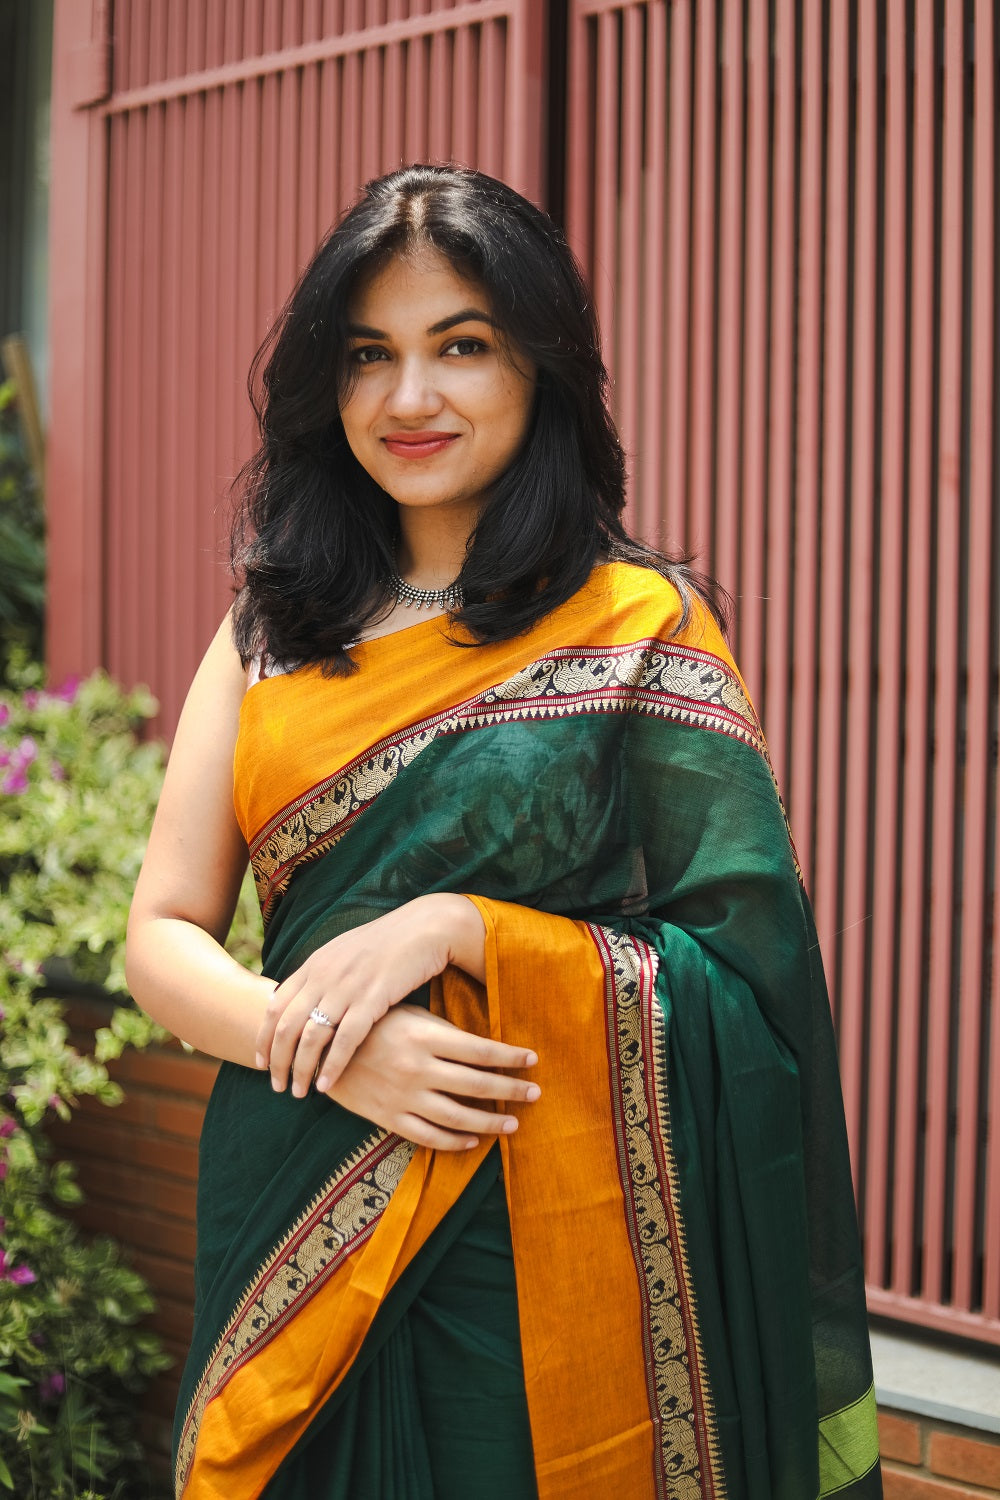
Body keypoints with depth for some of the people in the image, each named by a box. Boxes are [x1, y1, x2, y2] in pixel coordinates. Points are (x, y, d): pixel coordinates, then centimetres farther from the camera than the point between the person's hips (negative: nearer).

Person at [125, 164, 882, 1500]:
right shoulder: (271, 637, 6)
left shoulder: (641, 636, -6)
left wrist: (455, 934, -20)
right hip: (294, 1236, 4)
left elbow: (748, 983, -10)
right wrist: (332, 1046, -17)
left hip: (534, 1253, -3)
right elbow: (165, 936, 3)